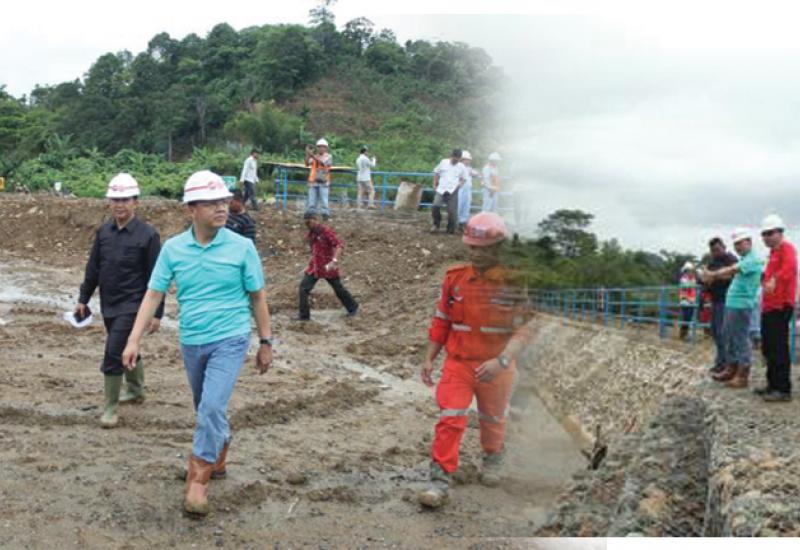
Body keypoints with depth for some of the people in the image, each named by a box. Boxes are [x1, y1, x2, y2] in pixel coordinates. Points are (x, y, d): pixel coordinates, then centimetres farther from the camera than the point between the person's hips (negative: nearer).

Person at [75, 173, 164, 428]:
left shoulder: (148, 235, -12)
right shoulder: (103, 232, 4)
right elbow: (93, 268, 13)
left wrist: (157, 313, -11)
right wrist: (83, 299, 13)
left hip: (131, 306, -6)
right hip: (108, 305, 6)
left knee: (113, 355, -10)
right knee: (127, 350, 21)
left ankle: (110, 408, 2)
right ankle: (136, 390, 42)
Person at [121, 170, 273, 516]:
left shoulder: (242, 247, -8)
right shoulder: (173, 248, -2)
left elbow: (257, 297, 0)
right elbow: (153, 294, 0)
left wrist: (265, 343, 3)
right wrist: (134, 340, -7)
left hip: (229, 340, -4)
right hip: (191, 342, 4)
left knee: (212, 407, -17)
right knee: (206, 409, 19)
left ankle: (198, 480, -8)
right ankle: (217, 458, 41)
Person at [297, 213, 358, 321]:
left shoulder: (326, 231, -17)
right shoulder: (311, 234, 8)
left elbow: (339, 245, -25)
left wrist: (334, 261, -36)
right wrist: (310, 265, 20)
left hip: (327, 267, -7)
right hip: (314, 267, 7)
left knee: (338, 289, 7)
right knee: (303, 287, -1)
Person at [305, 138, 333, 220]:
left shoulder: (329, 156, 2)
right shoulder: (314, 157, 13)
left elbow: (322, 163, -18)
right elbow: (307, 164, -3)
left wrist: (312, 155, -26)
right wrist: (307, 154, -19)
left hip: (323, 183, -4)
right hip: (313, 182, 4)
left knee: (324, 201, -5)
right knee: (311, 202, 3)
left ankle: (325, 216, 0)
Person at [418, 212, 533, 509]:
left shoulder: (514, 283, -11)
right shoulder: (455, 278, -1)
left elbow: (523, 330, -16)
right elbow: (441, 321, 9)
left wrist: (501, 361, -29)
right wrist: (429, 358, 8)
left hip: (496, 368, -1)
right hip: (458, 362, 1)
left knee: (493, 420, 20)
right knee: (450, 420, -11)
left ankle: (492, 459, 49)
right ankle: (439, 482, -6)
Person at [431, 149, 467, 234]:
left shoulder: (462, 167, 3)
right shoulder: (443, 162, 5)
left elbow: (464, 179, 13)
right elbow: (436, 173, 14)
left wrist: (460, 184, -6)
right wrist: (435, 185, 8)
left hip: (453, 192, -1)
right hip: (441, 190, 1)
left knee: (452, 211, 0)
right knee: (435, 207, -11)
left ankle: (451, 229, 14)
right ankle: (436, 224, 11)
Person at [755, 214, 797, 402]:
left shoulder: (786, 248, -10)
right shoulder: (774, 251, 21)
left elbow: (789, 266, -31)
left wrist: (775, 279, -44)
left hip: (780, 306, -10)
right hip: (770, 306, 10)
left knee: (779, 349, -10)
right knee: (769, 348, 15)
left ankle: (784, 390, -8)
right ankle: (773, 384, 23)